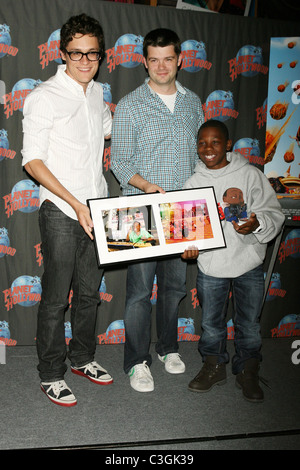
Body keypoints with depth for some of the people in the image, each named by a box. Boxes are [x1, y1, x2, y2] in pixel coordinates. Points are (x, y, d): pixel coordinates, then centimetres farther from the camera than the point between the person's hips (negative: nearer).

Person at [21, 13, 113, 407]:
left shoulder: (97, 92, 10)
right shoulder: (44, 97, -10)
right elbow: (32, 161, -14)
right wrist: (74, 203, -20)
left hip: (96, 209, 6)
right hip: (61, 212, -6)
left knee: (89, 291, 16)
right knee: (56, 297, 2)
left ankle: (82, 357, 34)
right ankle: (51, 375, 19)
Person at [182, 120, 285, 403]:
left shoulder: (250, 174, -5)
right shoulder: (194, 182, 2)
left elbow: (274, 213, -5)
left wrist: (256, 224, -26)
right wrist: (189, 246, -15)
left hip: (248, 264, -1)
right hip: (210, 266, 2)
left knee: (249, 323, 11)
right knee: (211, 322, 13)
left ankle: (247, 372, 32)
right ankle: (214, 366, 36)